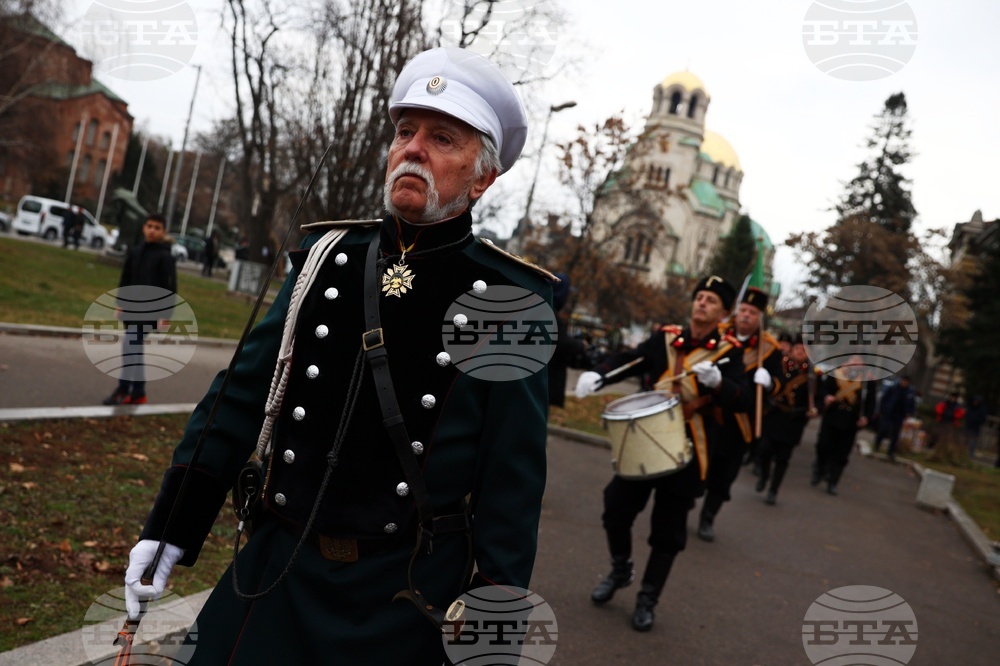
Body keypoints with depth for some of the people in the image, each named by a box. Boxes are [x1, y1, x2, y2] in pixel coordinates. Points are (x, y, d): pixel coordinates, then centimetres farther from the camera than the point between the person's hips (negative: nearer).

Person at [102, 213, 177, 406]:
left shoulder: (165, 257, -8)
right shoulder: (135, 251, 8)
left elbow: (170, 288, -10)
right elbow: (125, 279, 16)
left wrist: (165, 314, -14)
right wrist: (120, 303, 11)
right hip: (131, 308, 6)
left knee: (130, 345, -13)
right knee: (135, 349, 10)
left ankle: (123, 390, -2)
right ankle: (138, 393, 17)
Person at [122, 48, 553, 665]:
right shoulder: (326, 256, 1)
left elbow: (515, 473, -7)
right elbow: (242, 396, 4)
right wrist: (169, 530, 5)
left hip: (408, 593, -2)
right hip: (279, 569, 3)